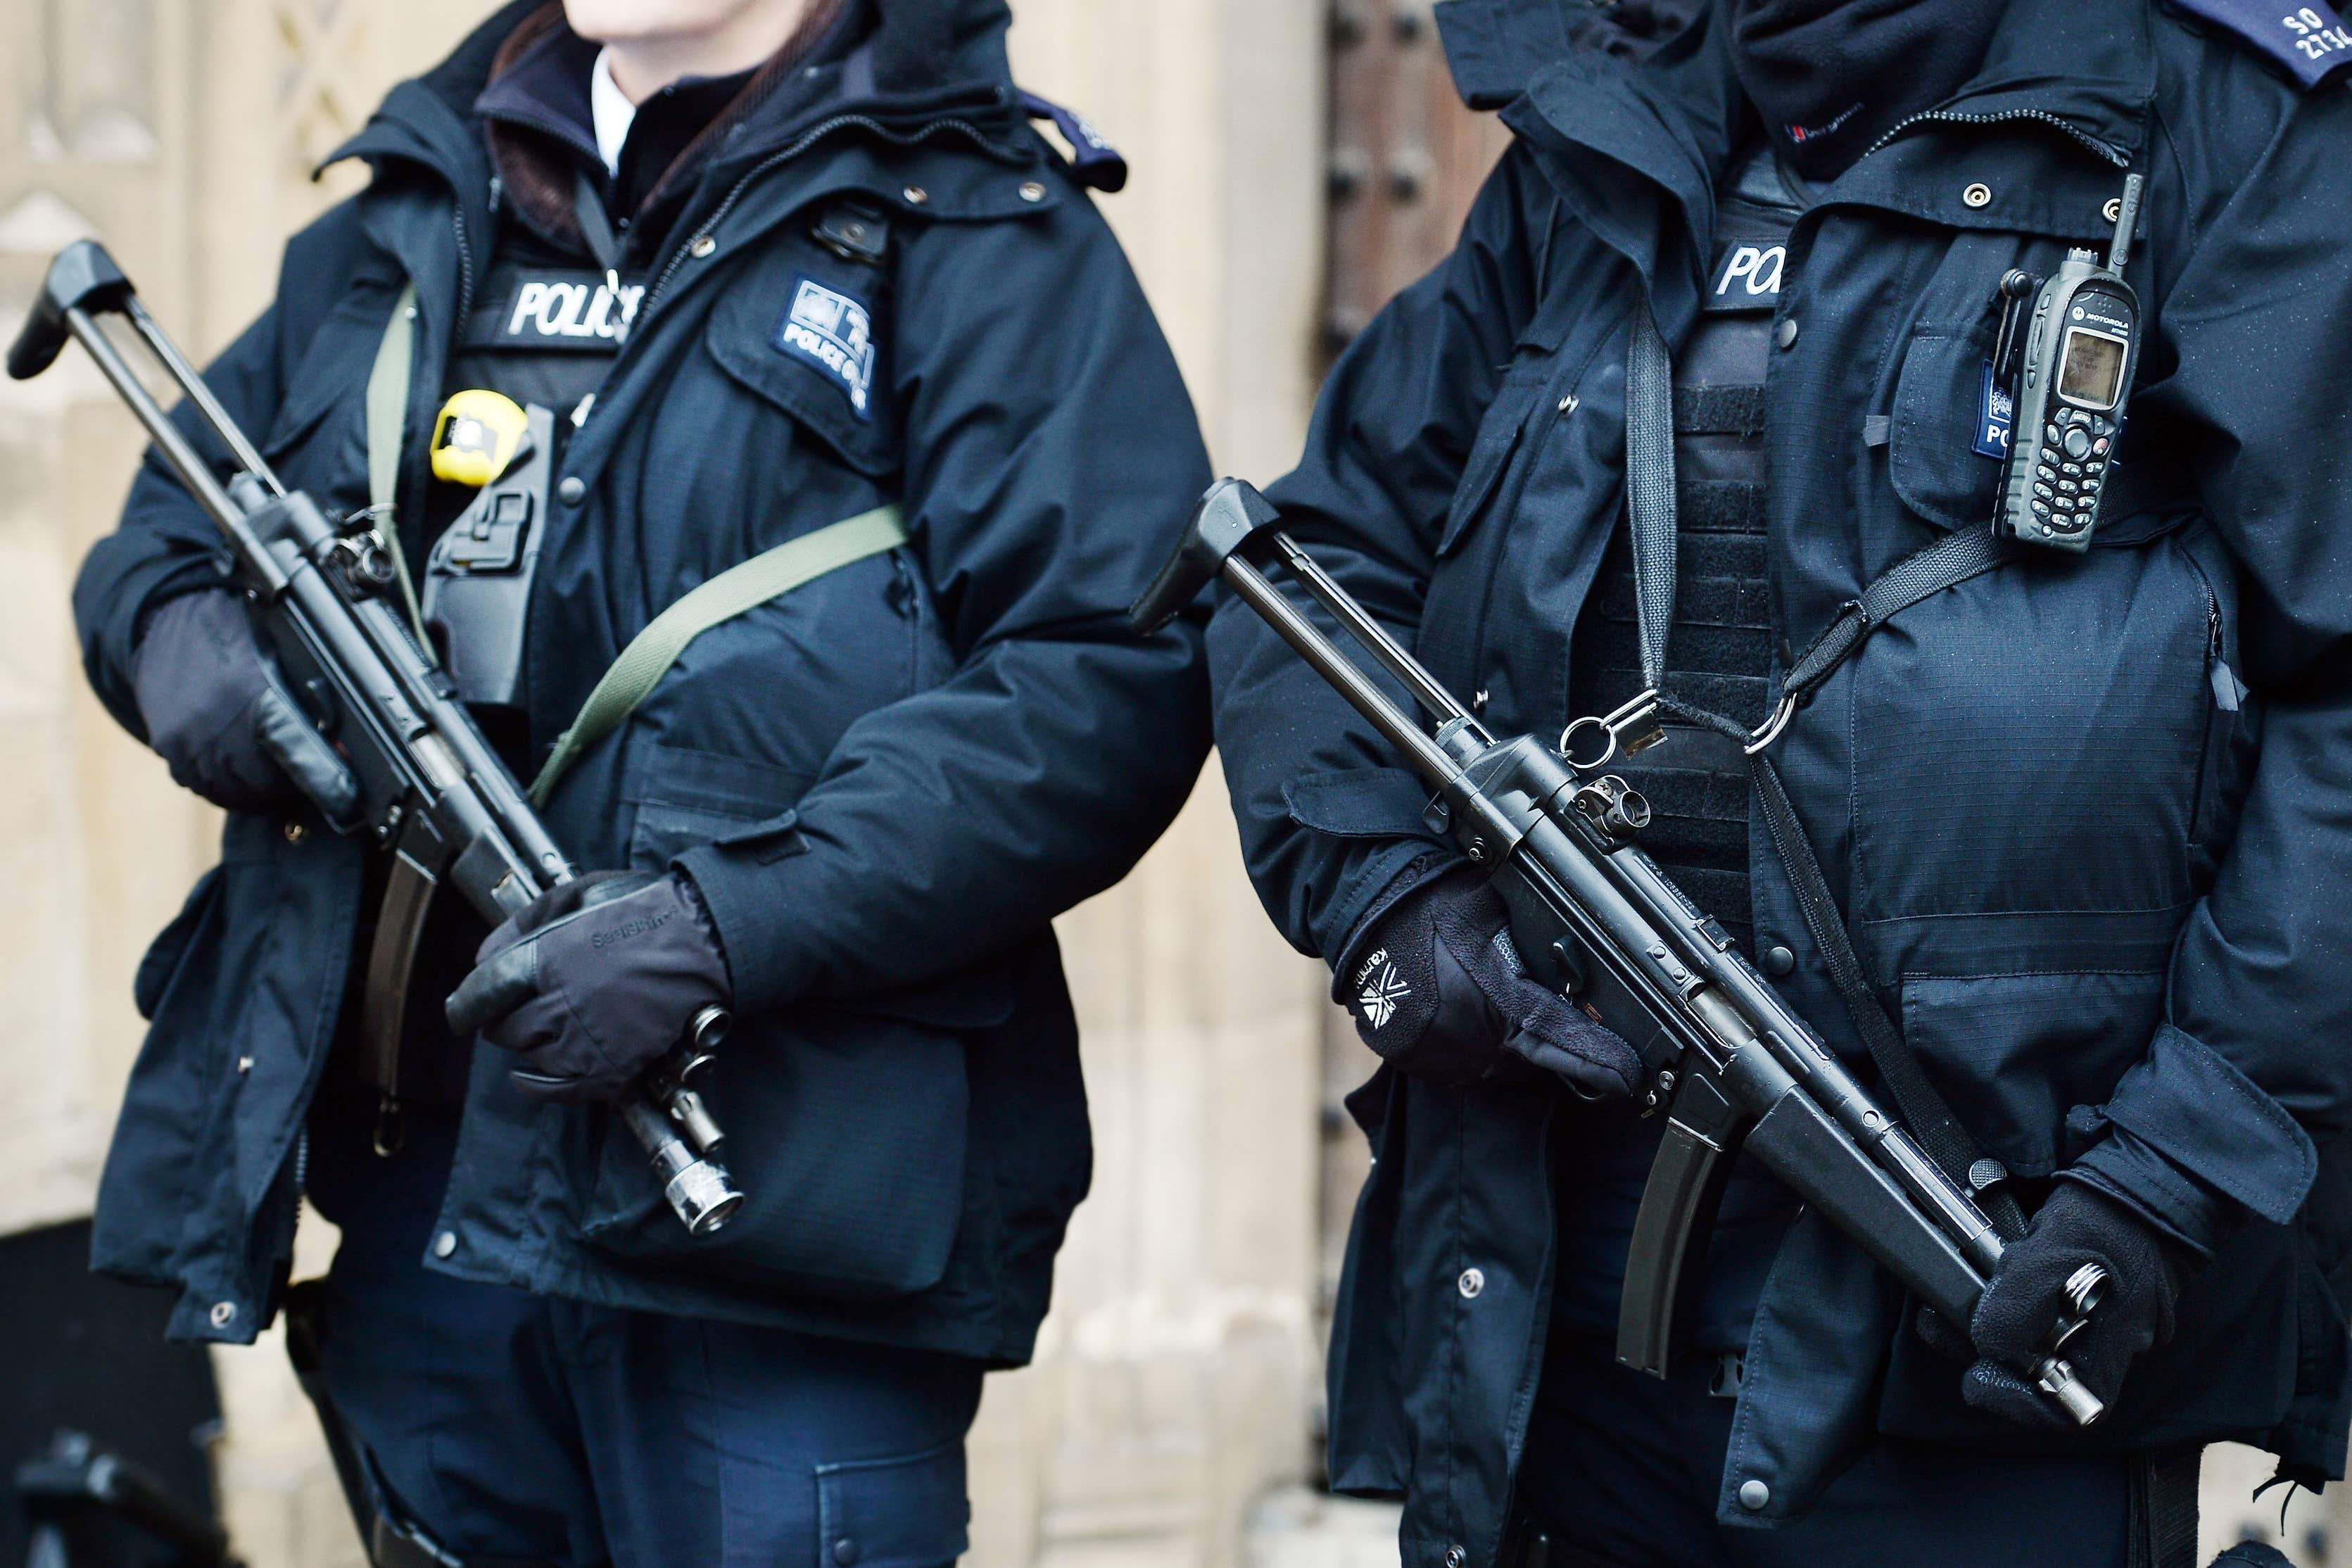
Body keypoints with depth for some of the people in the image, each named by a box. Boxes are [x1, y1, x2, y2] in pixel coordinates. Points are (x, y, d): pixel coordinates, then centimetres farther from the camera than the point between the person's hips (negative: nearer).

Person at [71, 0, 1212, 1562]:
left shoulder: (981, 237, -2)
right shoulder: (405, 224, 16)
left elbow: (1115, 675, -14)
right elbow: (169, 518, 30)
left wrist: (732, 924, -22)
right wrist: (173, 624, 4)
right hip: (416, 1190, 6)